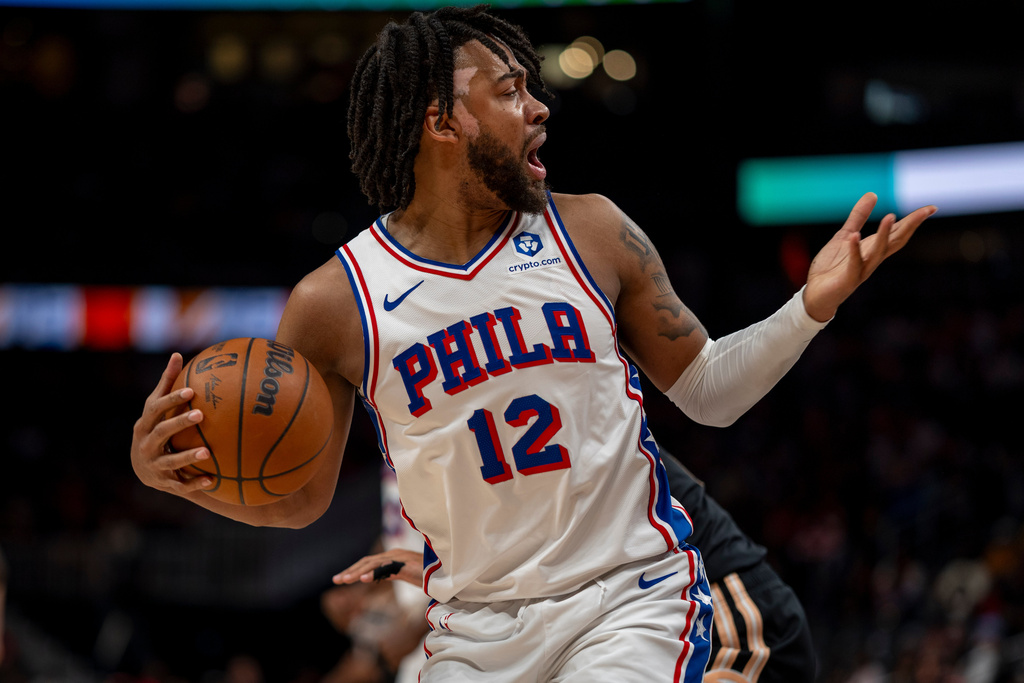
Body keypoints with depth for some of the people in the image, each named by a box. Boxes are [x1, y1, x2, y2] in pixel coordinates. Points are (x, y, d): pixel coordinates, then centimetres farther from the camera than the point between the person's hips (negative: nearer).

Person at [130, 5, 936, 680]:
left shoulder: (591, 233, 0)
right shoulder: (333, 304, -4)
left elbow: (708, 390, 10)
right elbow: (299, 497, 7)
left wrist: (810, 309, -6)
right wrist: (188, 476, -12)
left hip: (633, 598, -1)